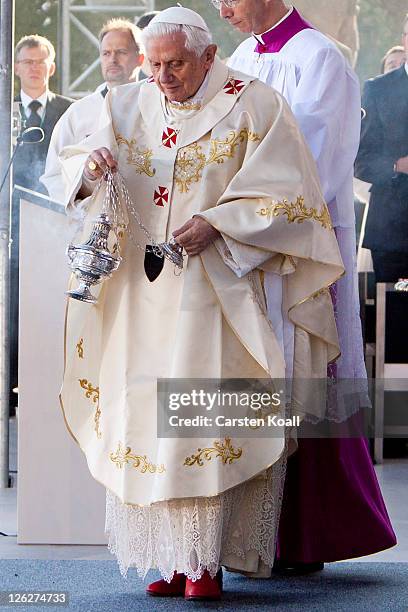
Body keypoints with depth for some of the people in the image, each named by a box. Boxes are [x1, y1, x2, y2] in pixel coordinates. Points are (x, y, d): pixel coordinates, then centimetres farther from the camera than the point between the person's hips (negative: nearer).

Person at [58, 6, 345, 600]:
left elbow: (284, 194, -6)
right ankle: (172, 560, 4)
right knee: (145, 412, 0)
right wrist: (91, 166, -14)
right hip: (142, 289, 5)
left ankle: (204, 562, -9)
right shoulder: (131, 106, 13)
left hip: (215, 284, -5)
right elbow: (78, 168, 10)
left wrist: (216, 224, -18)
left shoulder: (252, 105, -1)